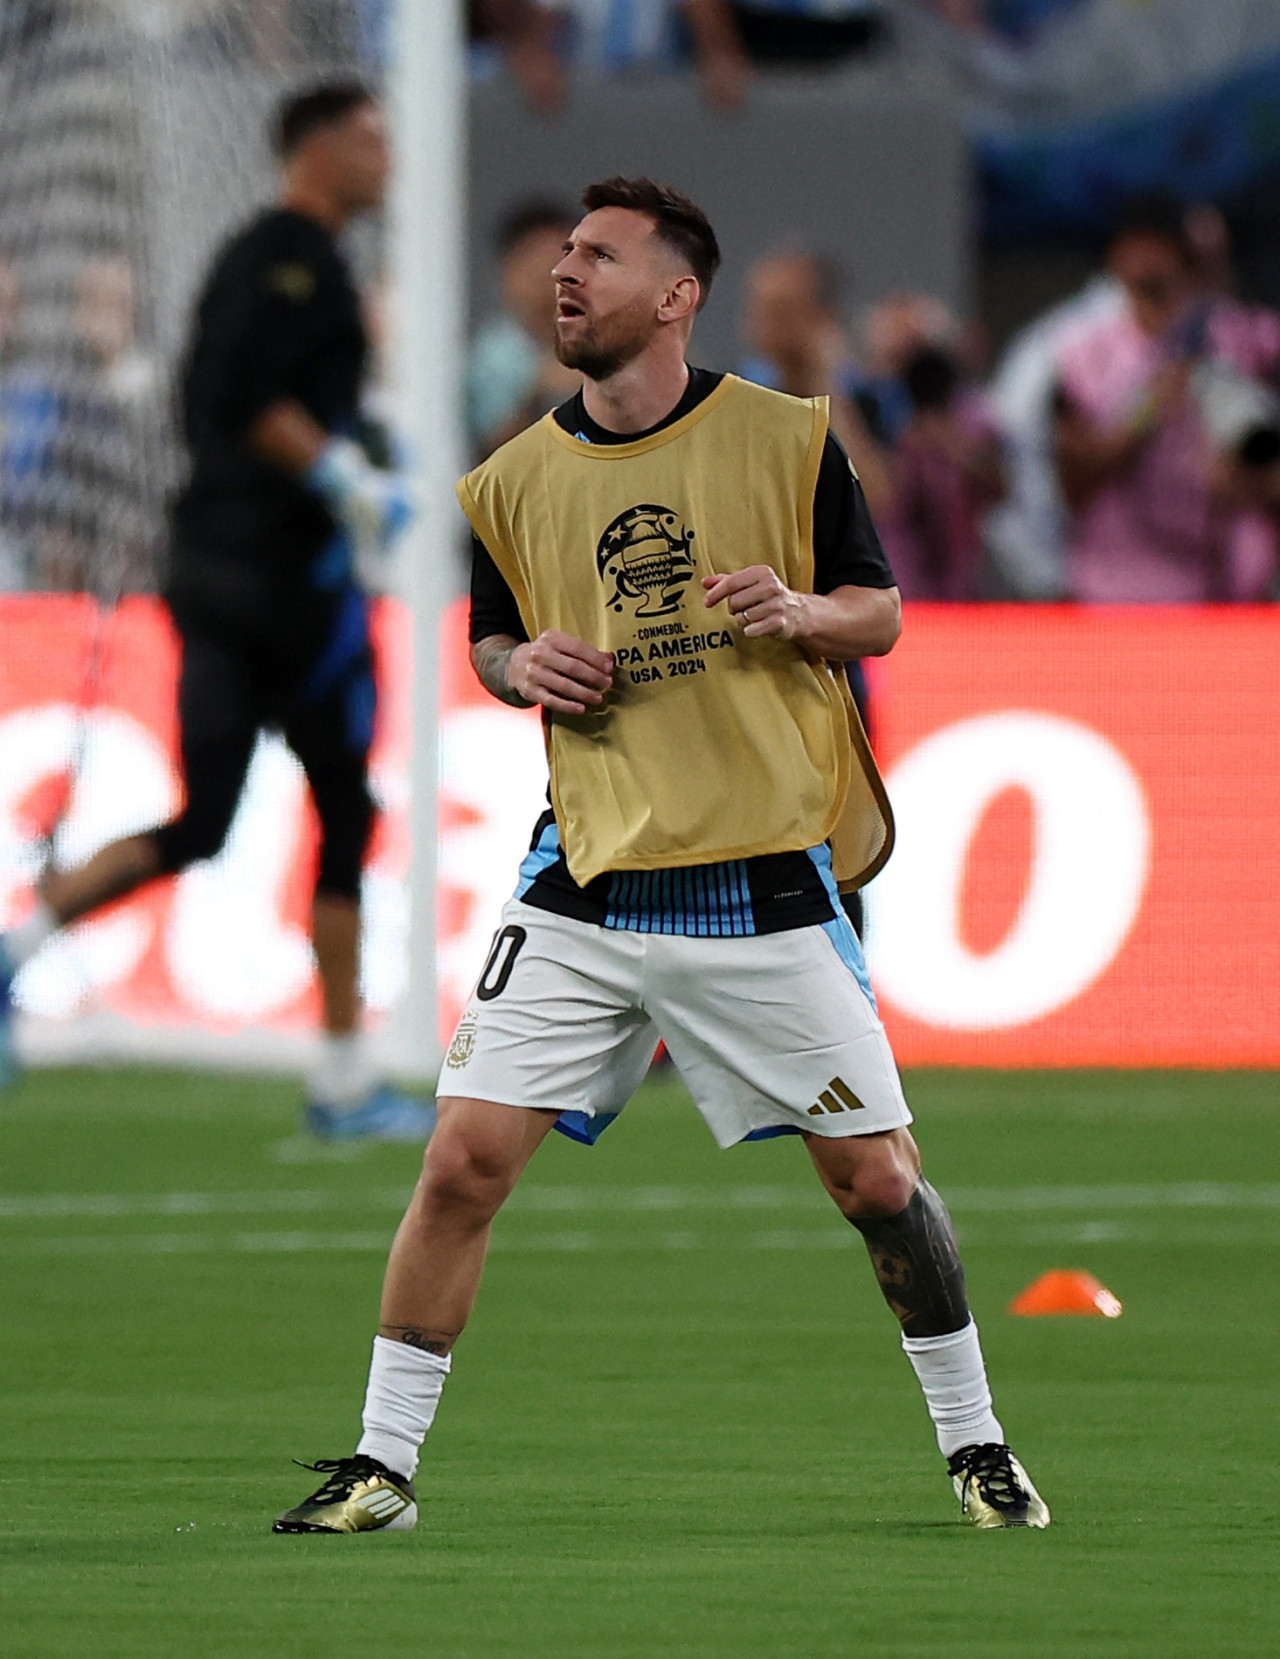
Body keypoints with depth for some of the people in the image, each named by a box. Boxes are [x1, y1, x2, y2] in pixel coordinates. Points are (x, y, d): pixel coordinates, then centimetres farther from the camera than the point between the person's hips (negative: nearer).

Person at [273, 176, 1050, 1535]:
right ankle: (383, 1464, 5)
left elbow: (880, 610, 6)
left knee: (877, 1179, 0)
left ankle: (973, 1443, 19)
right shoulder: (513, 483, 5)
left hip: (766, 891, -2)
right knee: (464, 1160, -7)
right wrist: (521, 668, -4)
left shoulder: (785, 439, -2)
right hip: (585, 893, 2)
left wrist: (797, 610, -16)